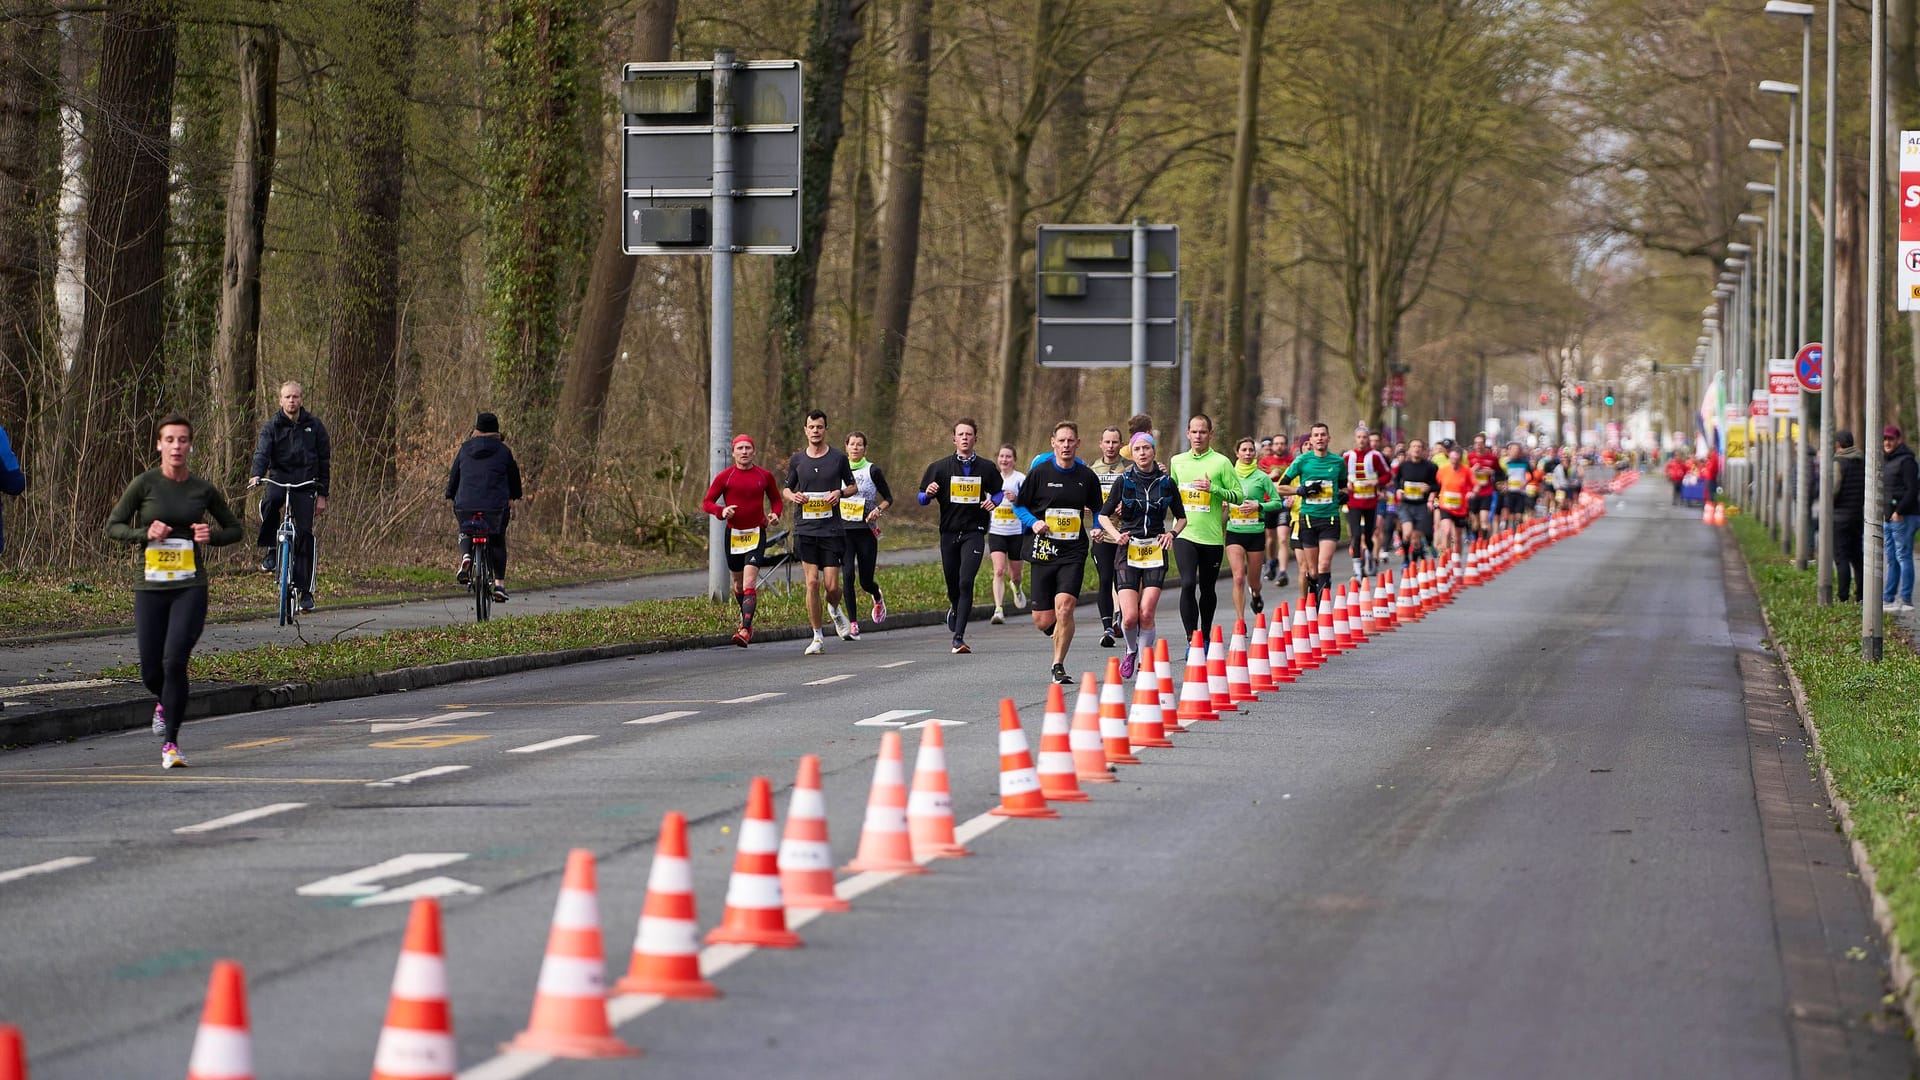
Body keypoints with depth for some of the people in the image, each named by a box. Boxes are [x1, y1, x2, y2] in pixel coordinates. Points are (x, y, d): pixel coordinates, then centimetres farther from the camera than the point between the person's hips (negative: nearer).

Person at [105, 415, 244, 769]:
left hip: (190, 588, -1)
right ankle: (164, 702, 42)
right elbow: (113, 526, 3)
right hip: (150, 588, 1)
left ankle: (171, 743, -10)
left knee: (175, 661, -17)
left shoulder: (203, 489, 4)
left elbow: (236, 528, 15)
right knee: (151, 670, 5)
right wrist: (145, 532, -14)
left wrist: (213, 535, -5)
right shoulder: (145, 484, -1)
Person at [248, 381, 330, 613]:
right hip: (280, 477, -1)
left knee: (305, 533, -7)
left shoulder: (314, 426, 7)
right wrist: (257, 475, -31)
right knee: (269, 502, -36)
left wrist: (322, 494, 5)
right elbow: (262, 452, -10)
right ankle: (270, 549, -13)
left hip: (305, 482, 1)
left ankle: (305, 591, -2)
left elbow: (325, 461, 10)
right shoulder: (272, 426, 4)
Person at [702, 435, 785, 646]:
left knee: (749, 582, -16)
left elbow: (776, 499, 18)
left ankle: (745, 630, -24)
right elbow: (707, 503, 1)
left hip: (756, 534, -2)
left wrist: (774, 513, -4)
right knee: (738, 582, 14)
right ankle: (746, 618, 39)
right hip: (734, 534, 2)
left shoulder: (765, 476, 3)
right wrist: (721, 511, -19)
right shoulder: (725, 476, 0)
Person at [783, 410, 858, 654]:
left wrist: (840, 492, -8)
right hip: (805, 530, 1)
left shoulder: (838, 458, 3)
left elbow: (853, 486, 14)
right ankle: (817, 637, 1)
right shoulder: (797, 459, 7)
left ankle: (834, 610, 33)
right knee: (812, 581, -7)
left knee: (832, 586, -4)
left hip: (831, 529, -1)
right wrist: (792, 496, -5)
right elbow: (787, 488, 19)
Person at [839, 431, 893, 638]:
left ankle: (878, 598, 42)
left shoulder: (872, 471, -1)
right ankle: (852, 623, -8)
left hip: (866, 530, -1)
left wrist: (878, 510, -14)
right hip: (844, 530, 1)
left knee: (866, 580, 4)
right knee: (848, 575, -14)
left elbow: (888, 498, 4)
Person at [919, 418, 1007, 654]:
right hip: (949, 533, 2)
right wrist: (928, 493, -18)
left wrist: (993, 502, -2)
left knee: (966, 583, -16)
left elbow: (999, 491, 20)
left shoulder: (986, 468, 4)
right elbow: (921, 499, 5)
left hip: (974, 532, -2)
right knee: (953, 584, 9)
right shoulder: (940, 467, 3)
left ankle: (959, 637, -16)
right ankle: (956, 609, 45)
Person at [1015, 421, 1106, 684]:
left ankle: (1058, 666, -6)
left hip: (1073, 553, -1)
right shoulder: (1040, 472, 0)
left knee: (1064, 608, -20)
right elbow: (1019, 505, 9)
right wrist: (1033, 522, -9)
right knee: (1043, 621, 1)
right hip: (1044, 552, 1)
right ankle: (1059, 633, 38)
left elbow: (1097, 511, 18)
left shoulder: (1087, 477, 4)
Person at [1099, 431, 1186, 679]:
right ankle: (1131, 651, 20)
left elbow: (1181, 517, 17)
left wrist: (1172, 533, -3)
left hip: (1156, 551, 1)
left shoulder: (1166, 482, 5)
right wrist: (1116, 534, -13)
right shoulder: (1123, 482, 2)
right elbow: (1104, 515, 6)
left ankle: (1144, 663, 5)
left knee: (1146, 614, -11)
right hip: (1129, 550, -1)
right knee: (1130, 616, -10)